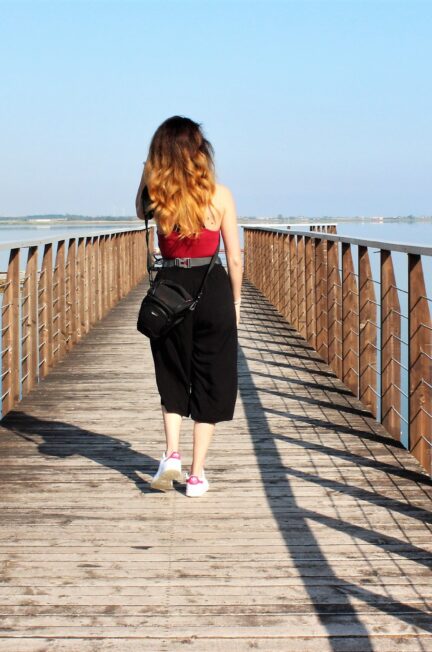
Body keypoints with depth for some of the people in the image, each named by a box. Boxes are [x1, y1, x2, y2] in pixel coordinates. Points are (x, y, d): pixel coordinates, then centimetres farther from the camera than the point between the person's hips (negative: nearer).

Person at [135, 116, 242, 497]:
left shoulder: (156, 194, -3)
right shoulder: (219, 194, -5)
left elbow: (141, 212, 23)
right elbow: (235, 257, -1)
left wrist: (148, 173, 11)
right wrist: (236, 301, 11)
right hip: (213, 290, -1)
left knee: (172, 379, 18)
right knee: (210, 382, 9)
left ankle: (172, 454, 0)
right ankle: (197, 474, 10)